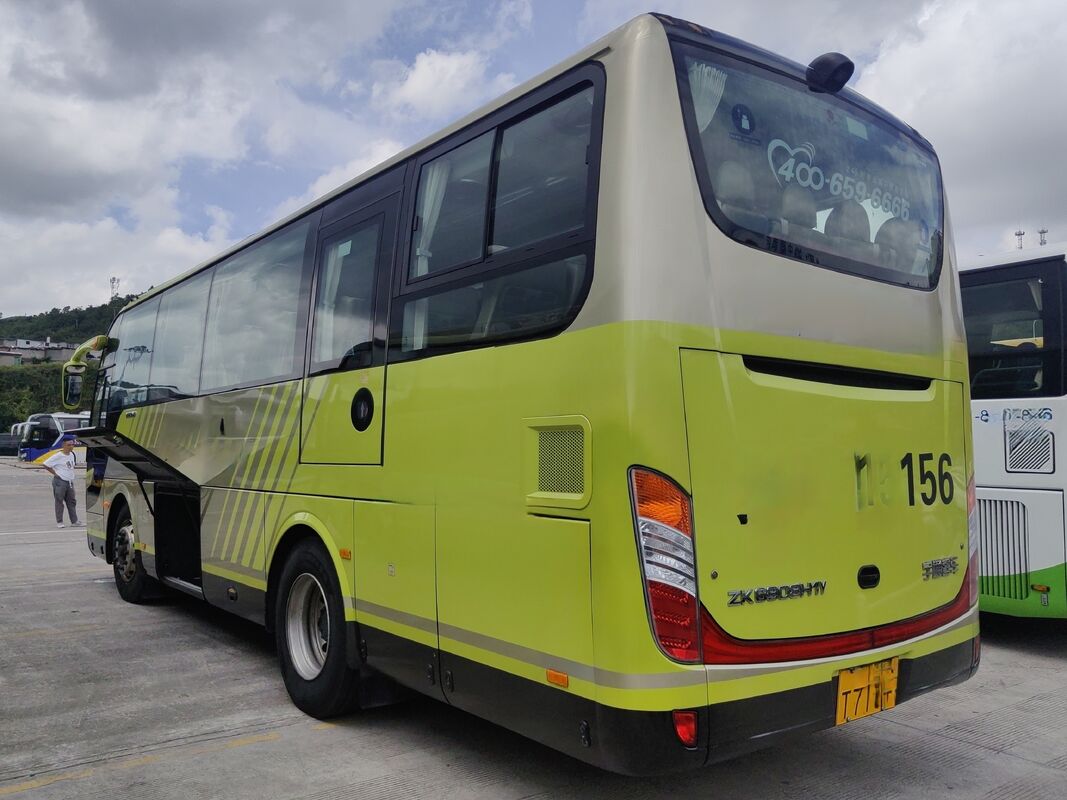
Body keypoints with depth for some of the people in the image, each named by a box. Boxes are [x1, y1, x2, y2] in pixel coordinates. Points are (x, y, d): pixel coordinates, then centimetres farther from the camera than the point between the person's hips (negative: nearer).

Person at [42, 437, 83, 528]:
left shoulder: (73, 455, 8)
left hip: (70, 481, 7)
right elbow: (45, 464, -13)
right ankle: (59, 522, 8)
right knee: (59, 501, 0)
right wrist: (55, 473, -10)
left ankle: (74, 521, 12)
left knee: (72, 501, 8)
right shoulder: (57, 456, -14)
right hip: (60, 481, -7)